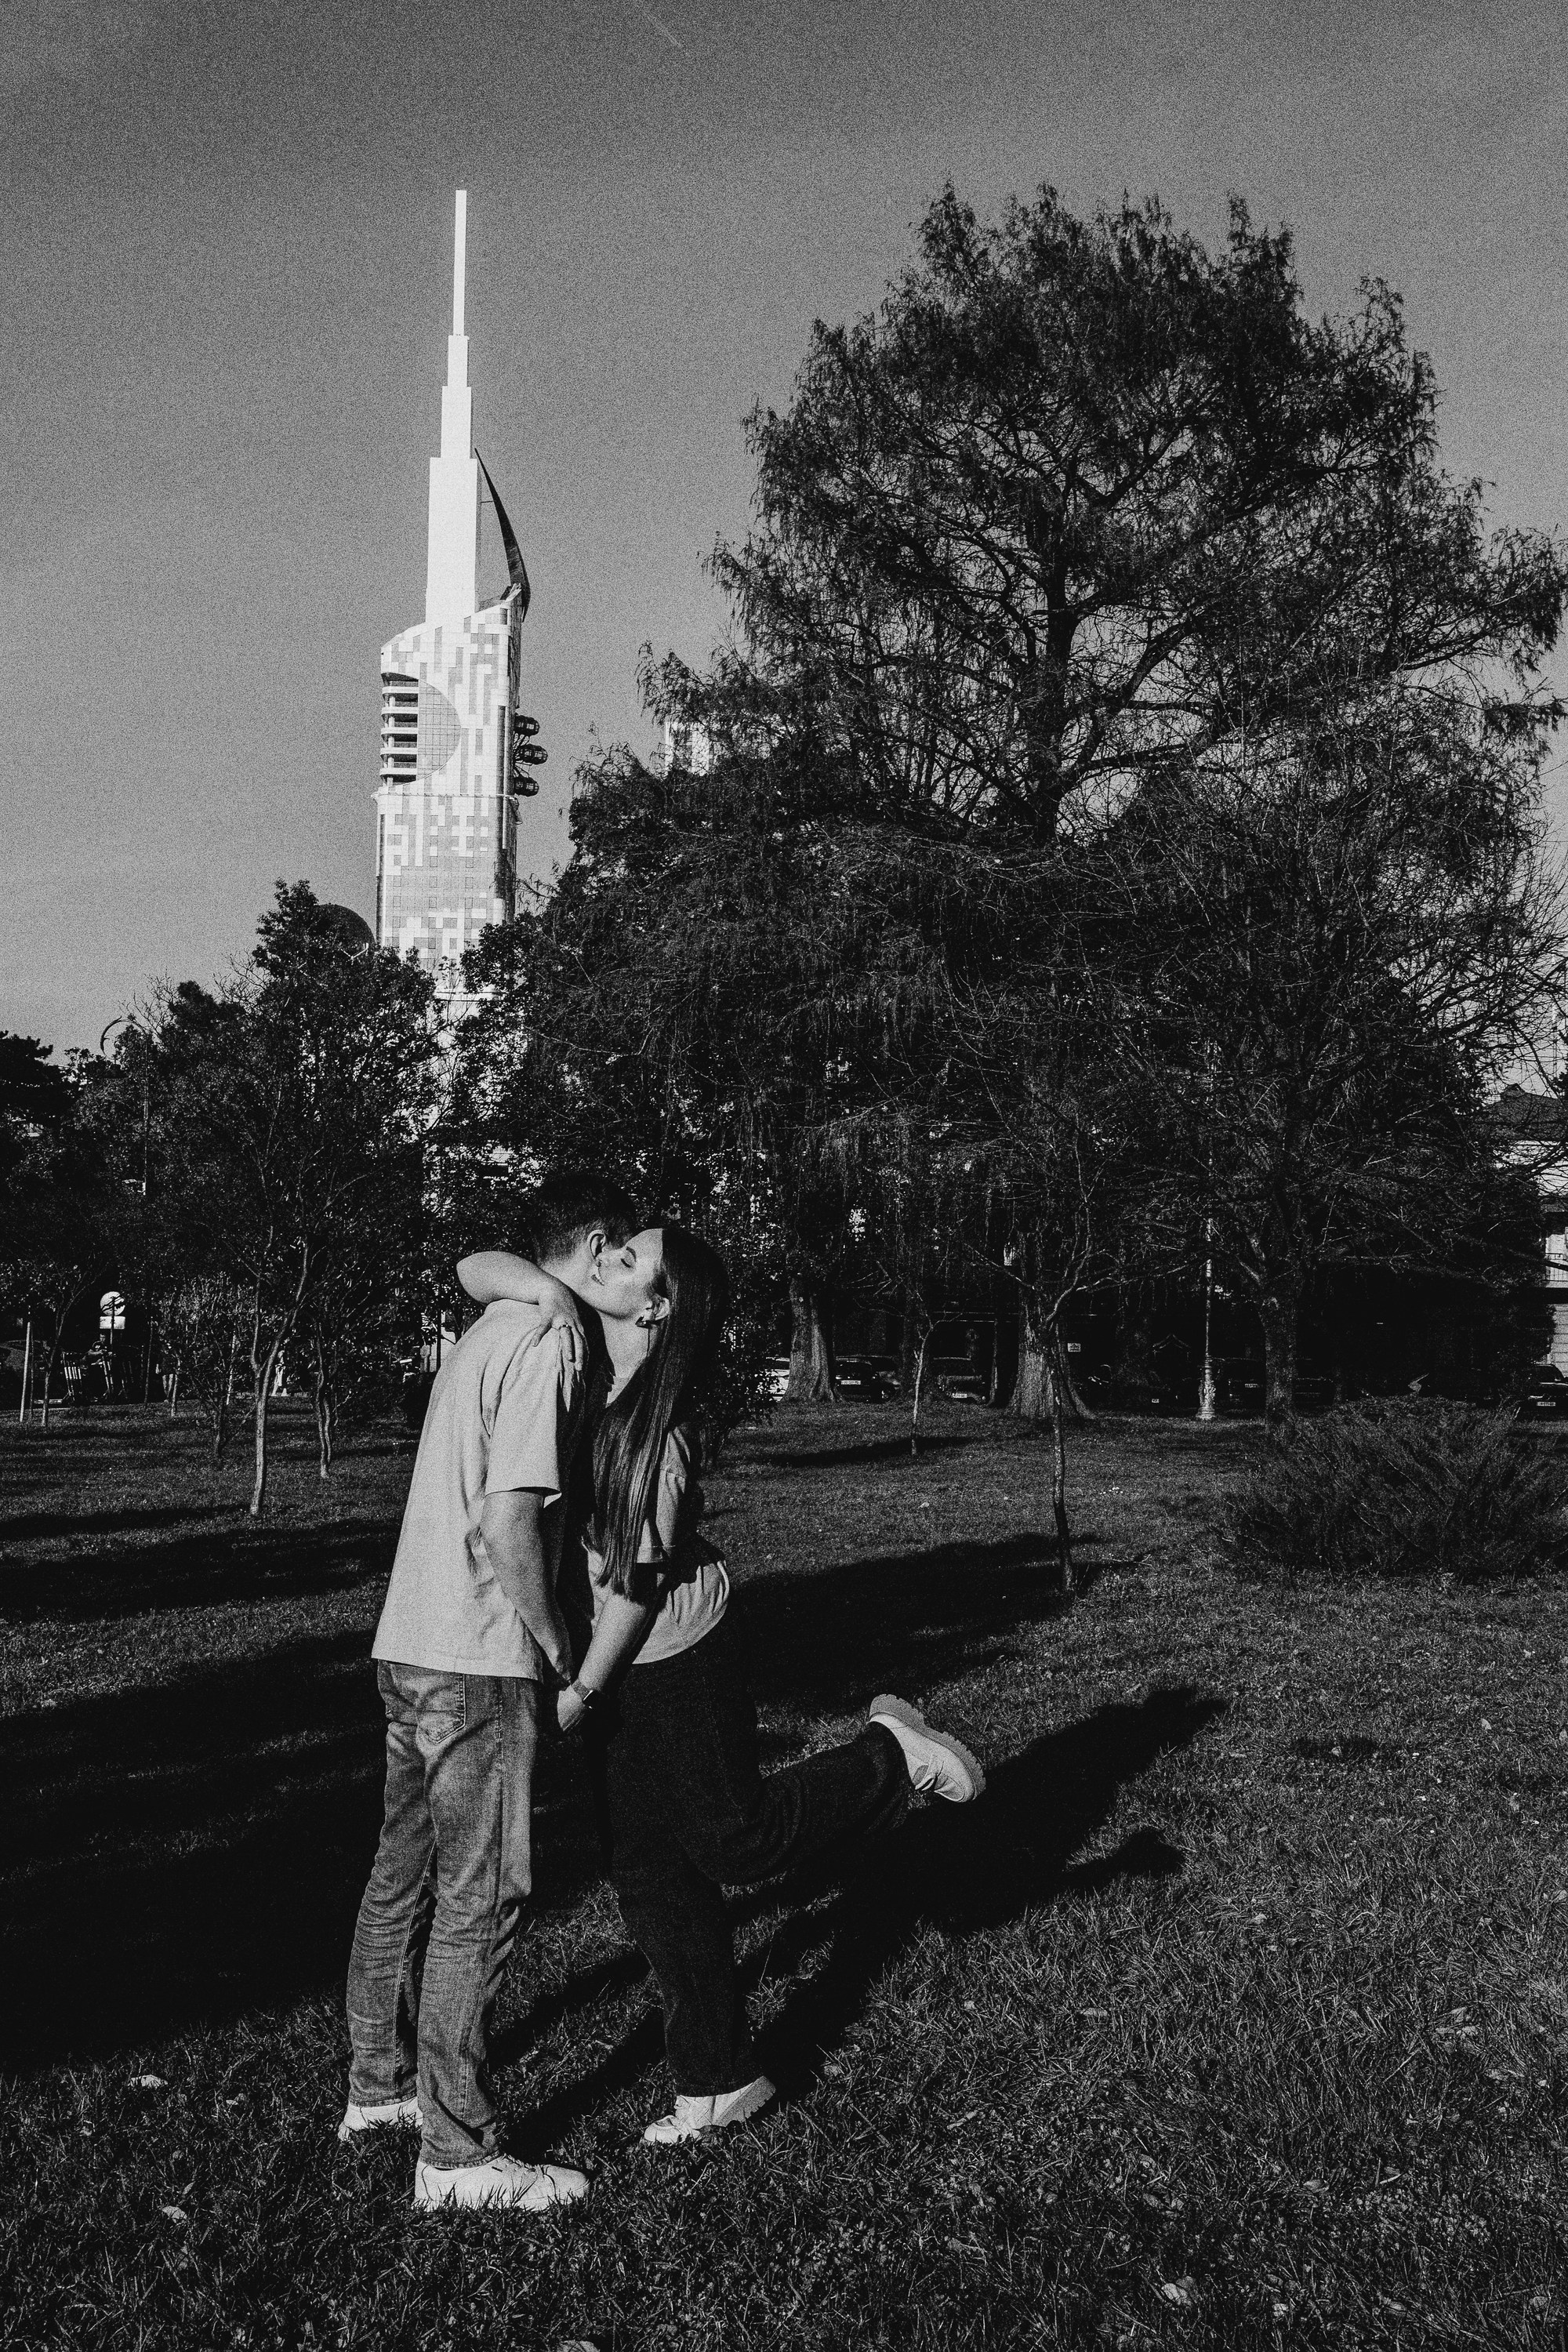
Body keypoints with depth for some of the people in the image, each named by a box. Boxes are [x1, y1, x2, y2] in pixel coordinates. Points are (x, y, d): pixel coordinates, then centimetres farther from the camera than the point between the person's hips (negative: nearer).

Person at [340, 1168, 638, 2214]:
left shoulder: (488, 1330, 13)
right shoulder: (552, 1339, -16)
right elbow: (508, 1526, -22)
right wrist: (560, 1647, -11)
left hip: (409, 1644, 9)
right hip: (478, 1663, -9)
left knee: (405, 1873, 19)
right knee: (481, 1898, 0)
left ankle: (378, 2084, 34)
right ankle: (458, 2153, 10)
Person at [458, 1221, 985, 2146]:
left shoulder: (658, 1423, -23)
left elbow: (640, 1578, -19)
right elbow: (475, 1268, -5)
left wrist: (582, 1690, -12)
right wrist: (545, 1286, -23)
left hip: (681, 1649, -7)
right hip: (626, 1663, 8)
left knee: (731, 1838, 4)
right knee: (646, 1871, 11)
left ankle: (890, 1755, 23)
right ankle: (720, 2079, 24)